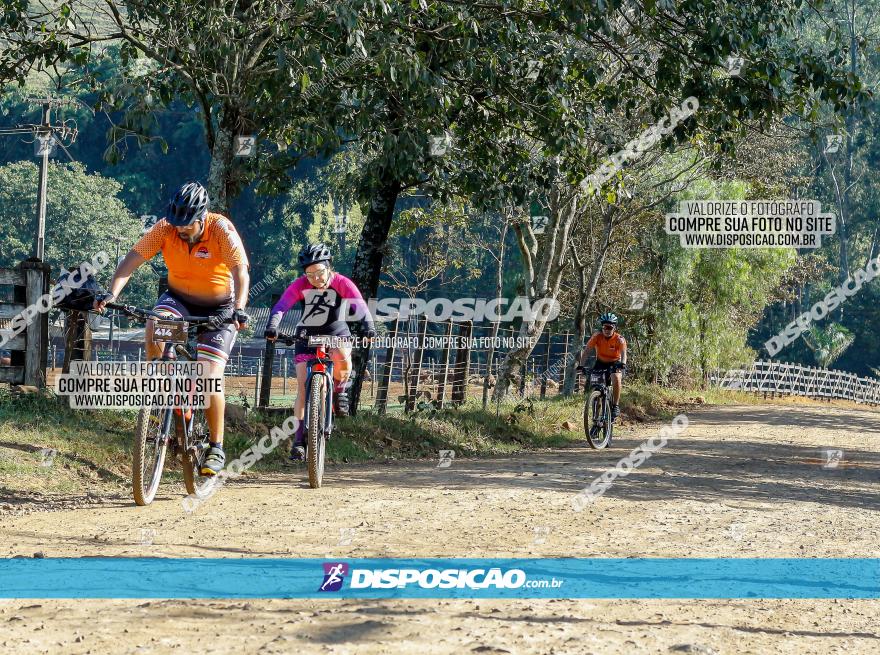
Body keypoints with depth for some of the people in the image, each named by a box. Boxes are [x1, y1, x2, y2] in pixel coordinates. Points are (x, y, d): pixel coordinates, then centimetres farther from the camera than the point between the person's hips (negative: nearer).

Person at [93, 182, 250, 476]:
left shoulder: (222, 230, -24)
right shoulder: (165, 229, -16)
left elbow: (240, 271, -32)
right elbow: (131, 260, -21)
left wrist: (239, 309, -48)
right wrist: (111, 293, -37)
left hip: (219, 307, -3)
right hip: (179, 298, 3)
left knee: (209, 379, -15)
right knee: (154, 327, -32)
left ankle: (216, 449, 1)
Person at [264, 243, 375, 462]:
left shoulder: (341, 283, -18)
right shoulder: (300, 285, -17)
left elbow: (360, 305, -29)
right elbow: (281, 306, -29)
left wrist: (368, 326, -48)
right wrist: (272, 326, -48)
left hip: (336, 331, -1)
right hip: (307, 334, 1)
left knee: (342, 358, -35)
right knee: (303, 387, -9)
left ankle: (340, 390, -3)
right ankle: (299, 439, -3)